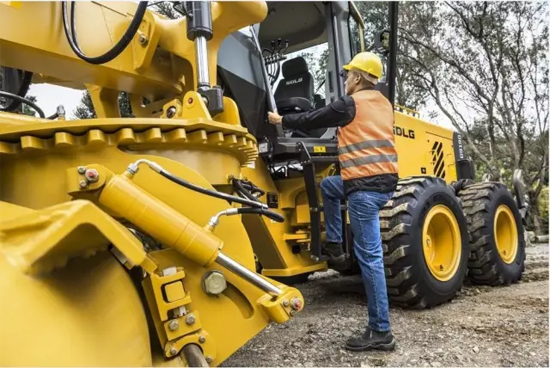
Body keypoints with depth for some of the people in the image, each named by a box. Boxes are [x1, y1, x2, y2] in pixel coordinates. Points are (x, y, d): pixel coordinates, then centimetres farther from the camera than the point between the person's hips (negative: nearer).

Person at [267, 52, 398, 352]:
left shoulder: (351, 104, -6)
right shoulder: (383, 104, 17)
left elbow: (311, 121, 4)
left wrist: (281, 120, 21)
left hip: (365, 185, -9)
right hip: (385, 179, 9)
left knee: (369, 257, -6)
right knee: (327, 185, 28)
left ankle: (380, 331, 1)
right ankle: (334, 246, 27)